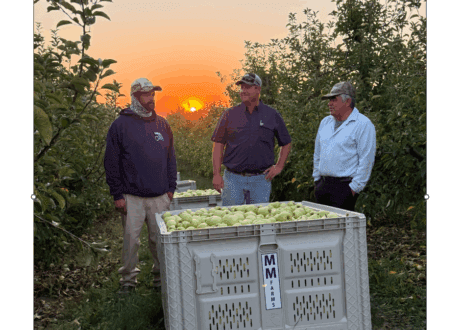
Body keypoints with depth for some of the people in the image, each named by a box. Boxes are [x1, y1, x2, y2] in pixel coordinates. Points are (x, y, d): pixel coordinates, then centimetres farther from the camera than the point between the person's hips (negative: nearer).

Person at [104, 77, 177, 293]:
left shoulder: (162, 125, 11)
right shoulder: (121, 125, -1)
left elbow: (170, 159, 17)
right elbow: (112, 163, -2)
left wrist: (171, 187, 10)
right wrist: (117, 195, -5)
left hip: (160, 196, 3)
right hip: (132, 197, -3)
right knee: (131, 239, 2)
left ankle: (162, 276, 20)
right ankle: (128, 279, 16)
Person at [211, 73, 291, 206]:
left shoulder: (272, 115, 6)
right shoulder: (229, 114, 5)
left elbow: (286, 143, 16)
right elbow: (218, 144, 3)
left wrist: (279, 167, 5)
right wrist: (216, 174, -5)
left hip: (261, 180, 0)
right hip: (233, 179, 0)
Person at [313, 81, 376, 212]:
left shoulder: (363, 125, -7)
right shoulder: (325, 122, 15)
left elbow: (366, 160, -11)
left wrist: (355, 187, -13)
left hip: (344, 187, -7)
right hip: (323, 185, 7)